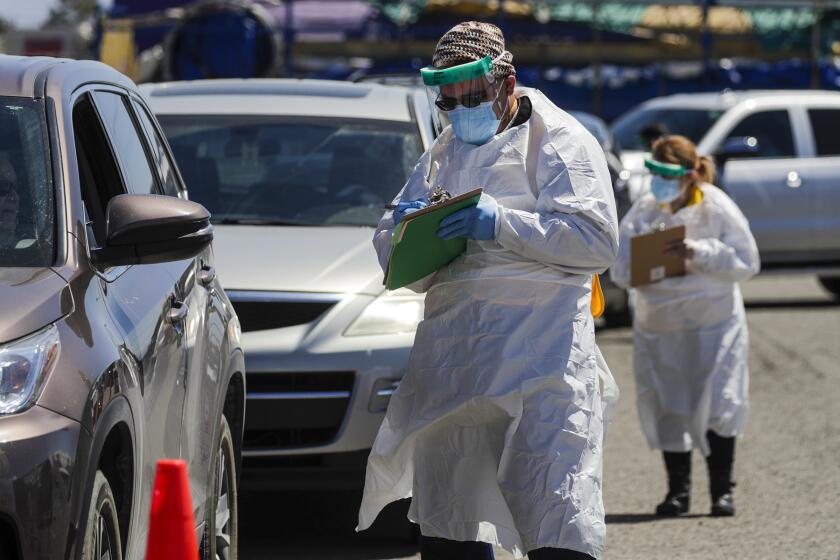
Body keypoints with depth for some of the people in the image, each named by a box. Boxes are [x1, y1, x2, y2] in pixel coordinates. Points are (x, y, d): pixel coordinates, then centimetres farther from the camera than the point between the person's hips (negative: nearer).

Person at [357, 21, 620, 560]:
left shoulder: (561, 142, 1)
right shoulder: (442, 155, 23)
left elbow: (597, 241, -11)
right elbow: (389, 254, 23)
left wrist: (503, 224, -18)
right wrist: (404, 227, -1)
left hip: (541, 351, -7)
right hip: (450, 349, 7)